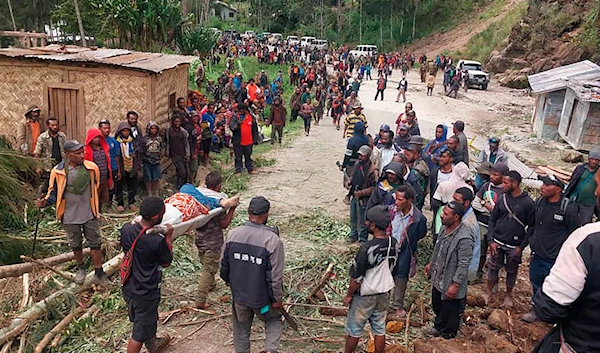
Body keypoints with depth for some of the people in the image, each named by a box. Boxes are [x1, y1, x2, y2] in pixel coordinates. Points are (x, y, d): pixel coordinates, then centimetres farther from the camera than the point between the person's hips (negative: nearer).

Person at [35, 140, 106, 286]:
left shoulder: (92, 167, -11)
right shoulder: (58, 171, -14)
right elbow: (53, 192, -1)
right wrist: (45, 202, -22)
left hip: (89, 214, 0)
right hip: (70, 216, 0)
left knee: (95, 243, 7)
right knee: (75, 245, 18)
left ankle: (99, 273, 19)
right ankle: (80, 268, 42)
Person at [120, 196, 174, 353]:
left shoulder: (126, 228, -14)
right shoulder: (158, 241, -29)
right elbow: (166, 263, -10)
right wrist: (168, 237, -5)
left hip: (128, 288, 7)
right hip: (145, 294, -7)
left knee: (149, 318, 31)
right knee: (139, 333, 12)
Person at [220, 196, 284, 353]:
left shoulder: (233, 234, -11)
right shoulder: (273, 240, -24)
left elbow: (224, 265, 2)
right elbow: (275, 276, -19)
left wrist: (228, 280, 22)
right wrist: (277, 298, -4)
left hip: (238, 295, 3)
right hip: (261, 298, -3)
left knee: (241, 328, 23)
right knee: (274, 320, 23)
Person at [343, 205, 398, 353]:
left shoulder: (367, 248, -32)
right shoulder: (393, 243, -11)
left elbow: (357, 278, -24)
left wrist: (349, 295, -8)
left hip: (364, 296, -6)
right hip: (384, 293, 6)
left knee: (354, 329, 15)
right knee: (380, 328, 20)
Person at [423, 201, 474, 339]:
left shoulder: (464, 238, -31)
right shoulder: (445, 227, -5)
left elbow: (463, 265, -26)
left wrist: (455, 284, -22)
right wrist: (431, 263, 20)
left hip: (450, 283, -8)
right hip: (438, 278, 8)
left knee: (450, 311, 15)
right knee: (437, 305, 27)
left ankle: (447, 336, 38)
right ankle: (438, 327, 51)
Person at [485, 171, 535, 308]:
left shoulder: (528, 203, -11)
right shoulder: (502, 198, -2)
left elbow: (531, 227, -6)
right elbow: (492, 220, 4)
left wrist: (522, 246, -11)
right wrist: (491, 241, -4)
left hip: (514, 246, -2)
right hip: (497, 243, 2)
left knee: (511, 271, 14)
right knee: (493, 268, 11)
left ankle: (508, 294, 34)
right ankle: (488, 292, 29)